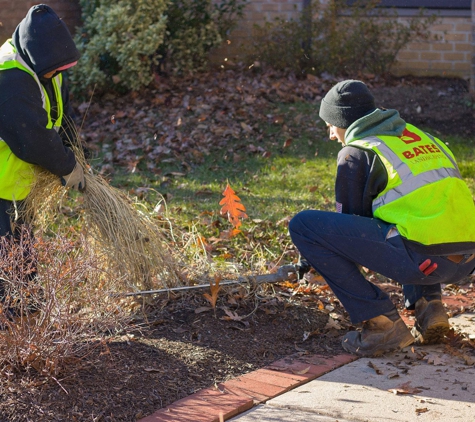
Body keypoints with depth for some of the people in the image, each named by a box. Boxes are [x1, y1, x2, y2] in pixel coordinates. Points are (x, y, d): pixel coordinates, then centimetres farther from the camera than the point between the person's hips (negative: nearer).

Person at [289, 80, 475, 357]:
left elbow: (351, 219, 11)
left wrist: (319, 258, 32)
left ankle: (383, 323, -3)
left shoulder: (355, 152, 6)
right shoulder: (420, 136, 26)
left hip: (424, 259, -8)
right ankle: (429, 305, 17)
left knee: (303, 225, -1)